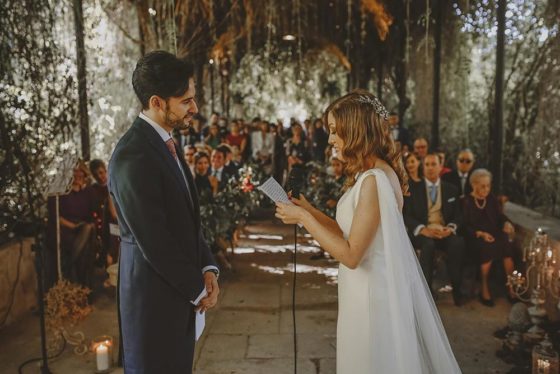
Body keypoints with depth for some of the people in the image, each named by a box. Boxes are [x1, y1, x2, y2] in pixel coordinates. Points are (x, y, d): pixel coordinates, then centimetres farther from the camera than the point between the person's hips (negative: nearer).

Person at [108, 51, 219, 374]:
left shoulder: (166, 142, 7)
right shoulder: (133, 157, -22)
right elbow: (154, 243, -21)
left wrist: (207, 269, 1)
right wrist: (197, 289, -10)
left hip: (181, 290, 8)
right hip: (155, 297, -8)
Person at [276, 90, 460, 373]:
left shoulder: (373, 180, -24)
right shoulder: (379, 172, 6)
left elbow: (351, 255, -23)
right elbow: (354, 235, 9)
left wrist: (303, 219, -18)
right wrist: (310, 211, 5)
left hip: (373, 292, -9)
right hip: (377, 286, 9)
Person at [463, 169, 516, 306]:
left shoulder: (492, 199, 16)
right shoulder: (466, 202, 2)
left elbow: (500, 216, 12)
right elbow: (465, 226, -4)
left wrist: (507, 223, -11)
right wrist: (480, 234, -20)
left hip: (494, 234, 4)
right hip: (476, 237, -4)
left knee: (508, 246, -27)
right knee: (487, 248, -35)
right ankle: (484, 288, -20)